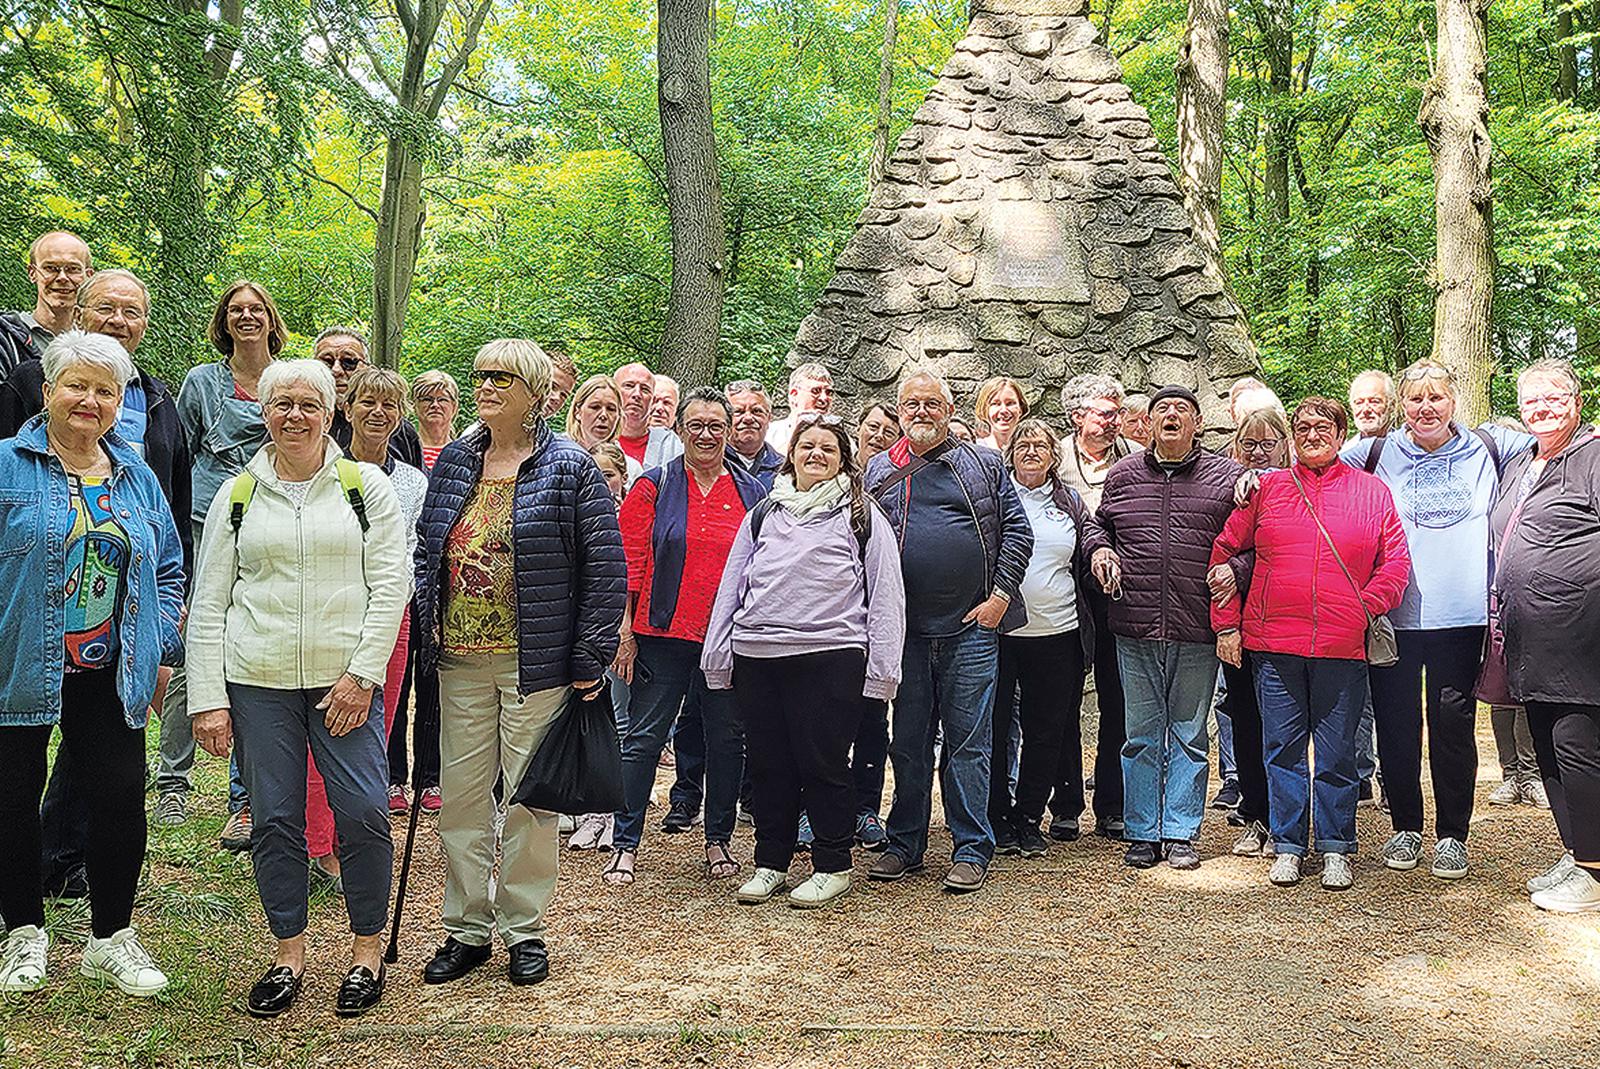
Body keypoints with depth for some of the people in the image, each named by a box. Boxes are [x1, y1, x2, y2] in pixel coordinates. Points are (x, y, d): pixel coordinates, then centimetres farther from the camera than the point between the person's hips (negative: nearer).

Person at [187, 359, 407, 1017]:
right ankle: (289, 955, 21)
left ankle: (367, 950, 13)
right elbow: (208, 603, 8)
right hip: (257, 682, 2)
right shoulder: (237, 495, 10)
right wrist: (207, 699, 0)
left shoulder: (367, 487, 6)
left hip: (345, 680, -1)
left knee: (363, 813, -5)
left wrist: (361, 674, -9)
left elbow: (391, 585, -1)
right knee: (275, 820, 5)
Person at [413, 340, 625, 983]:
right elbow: (425, 546, 19)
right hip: (461, 661, 5)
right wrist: (428, 620, 4)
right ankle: (466, 929, 21)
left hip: (534, 663, -5)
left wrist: (588, 661, -10)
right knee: (461, 794, 8)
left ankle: (524, 930, 18)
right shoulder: (453, 461, 10)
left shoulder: (570, 467, -5)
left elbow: (605, 567, -7)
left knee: (528, 797, 4)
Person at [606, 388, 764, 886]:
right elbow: (630, 561, -1)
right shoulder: (654, 486, 3)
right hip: (665, 635, -2)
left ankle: (718, 840, 23)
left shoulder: (752, 492, 9)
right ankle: (625, 843, 10)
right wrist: (626, 629, -7)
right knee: (644, 737, 0)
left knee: (726, 740, 10)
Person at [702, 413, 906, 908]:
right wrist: (717, 656, 11)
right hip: (757, 658, 4)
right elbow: (732, 585, 18)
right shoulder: (763, 515, 18)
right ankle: (770, 863, 23)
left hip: (829, 658, -4)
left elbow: (886, 593, 1)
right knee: (768, 764, 10)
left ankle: (833, 867, 14)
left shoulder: (861, 515, 6)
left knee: (823, 763, 0)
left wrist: (881, 666, -6)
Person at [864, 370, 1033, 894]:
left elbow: (1017, 530, 4)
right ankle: (905, 844, 21)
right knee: (907, 742, 10)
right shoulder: (879, 471, 11)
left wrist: (1000, 595, -5)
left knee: (969, 744, 2)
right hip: (905, 629, 2)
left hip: (971, 628, -2)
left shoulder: (985, 464, 7)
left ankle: (971, 850, 10)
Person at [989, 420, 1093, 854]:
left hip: (1057, 634, 3)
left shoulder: (1070, 502, 12)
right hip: (998, 630, -2)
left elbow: (1087, 562, 20)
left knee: (1047, 731, 6)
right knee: (993, 727, 2)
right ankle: (997, 819, 14)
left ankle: (1028, 818, 17)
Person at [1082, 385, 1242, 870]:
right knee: (1141, 735, 8)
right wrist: (1100, 549, 3)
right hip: (1136, 629, 2)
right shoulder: (1122, 474, 10)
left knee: (1189, 735, 7)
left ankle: (1180, 833, 17)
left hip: (1197, 631, -1)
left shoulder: (1227, 476, 4)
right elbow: (1098, 524, 23)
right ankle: (1142, 834, 18)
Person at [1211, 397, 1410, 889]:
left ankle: (1335, 848, 18)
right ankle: (1288, 845, 17)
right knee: (1283, 748, 6)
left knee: (1337, 751, 5)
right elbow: (1224, 552, 8)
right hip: (1273, 643, 1)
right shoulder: (1266, 489, 9)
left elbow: (1396, 563, 7)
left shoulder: (1372, 492, 8)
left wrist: (1366, 609, -5)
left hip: (1342, 646, -1)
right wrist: (1226, 624, 3)